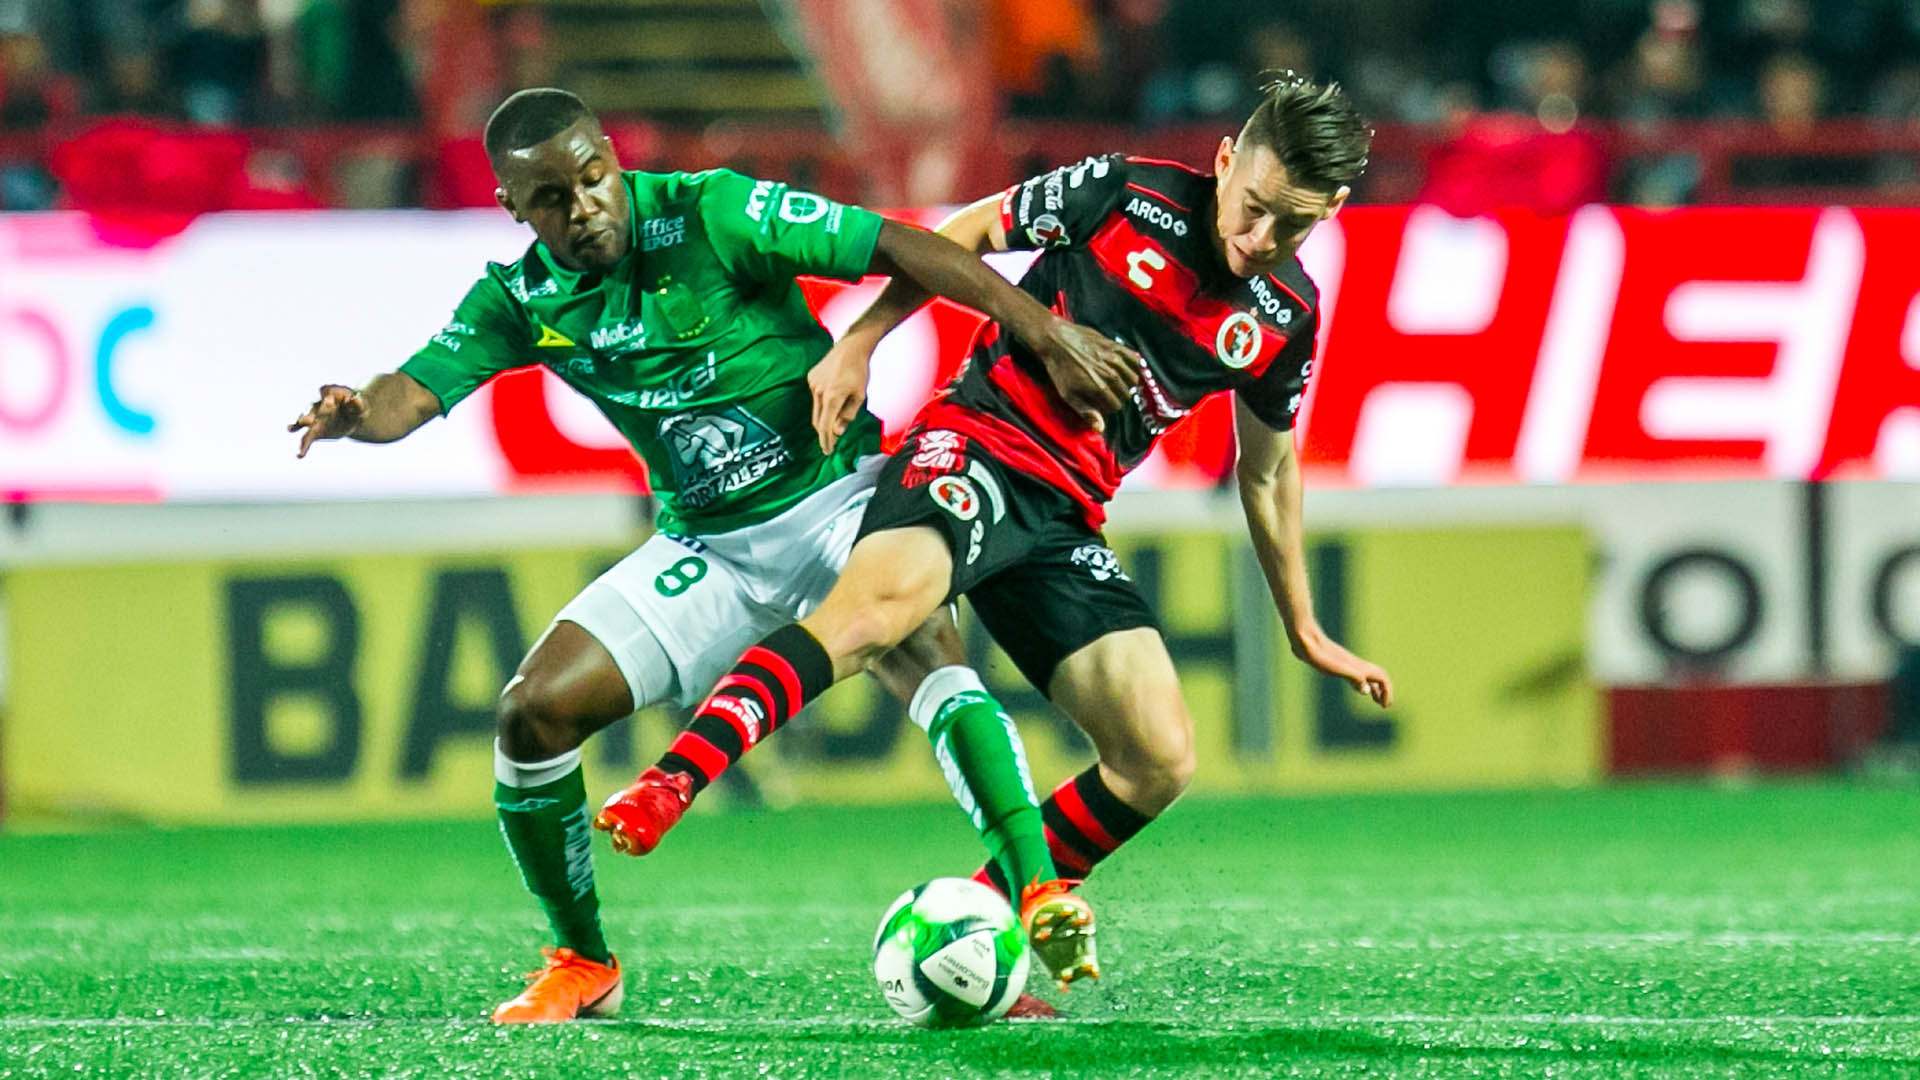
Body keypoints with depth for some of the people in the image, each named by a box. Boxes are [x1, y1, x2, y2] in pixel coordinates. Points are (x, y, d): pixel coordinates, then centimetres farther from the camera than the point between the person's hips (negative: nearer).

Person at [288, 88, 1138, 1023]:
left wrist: (1043, 329, -26)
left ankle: (1041, 897, -41)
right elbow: (414, 392, -11)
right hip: (706, 546, 5)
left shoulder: (707, 215, -17)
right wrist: (356, 413, -36)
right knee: (534, 709, -8)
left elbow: (900, 248, -19)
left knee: (921, 650, -35)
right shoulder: (523, 300, -2)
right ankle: (583, 966, 10)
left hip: (836, 498, -5)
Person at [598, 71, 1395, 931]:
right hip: (980, 442, -6)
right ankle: (665, 788, -49)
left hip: (1066, 520, 6)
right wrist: (858, 343, -3)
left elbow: (1267, 468, 25)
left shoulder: (1286, 318, 9)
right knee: (886, 595, -38)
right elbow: (967, 234, 8)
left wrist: (1302, 627, 30)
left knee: (1160, 761, -8)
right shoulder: (1127, 195, -5)